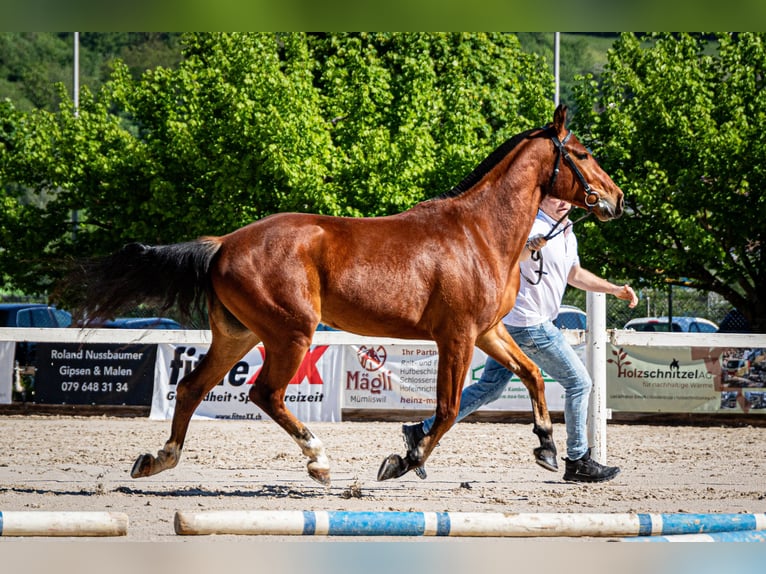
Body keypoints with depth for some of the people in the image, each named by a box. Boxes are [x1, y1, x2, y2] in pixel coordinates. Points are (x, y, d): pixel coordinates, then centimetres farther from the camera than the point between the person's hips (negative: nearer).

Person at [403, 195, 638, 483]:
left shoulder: (567, 233, 15)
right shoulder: (536, 229, -16)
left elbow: (574, 274, 32)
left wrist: (614, 289, 28)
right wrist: (530, 248, -59)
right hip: (529, 324, -10)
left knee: (489, 388, 10)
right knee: (579, 383, -1)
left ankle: (422, 432, 9)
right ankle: (578, 462, 7)